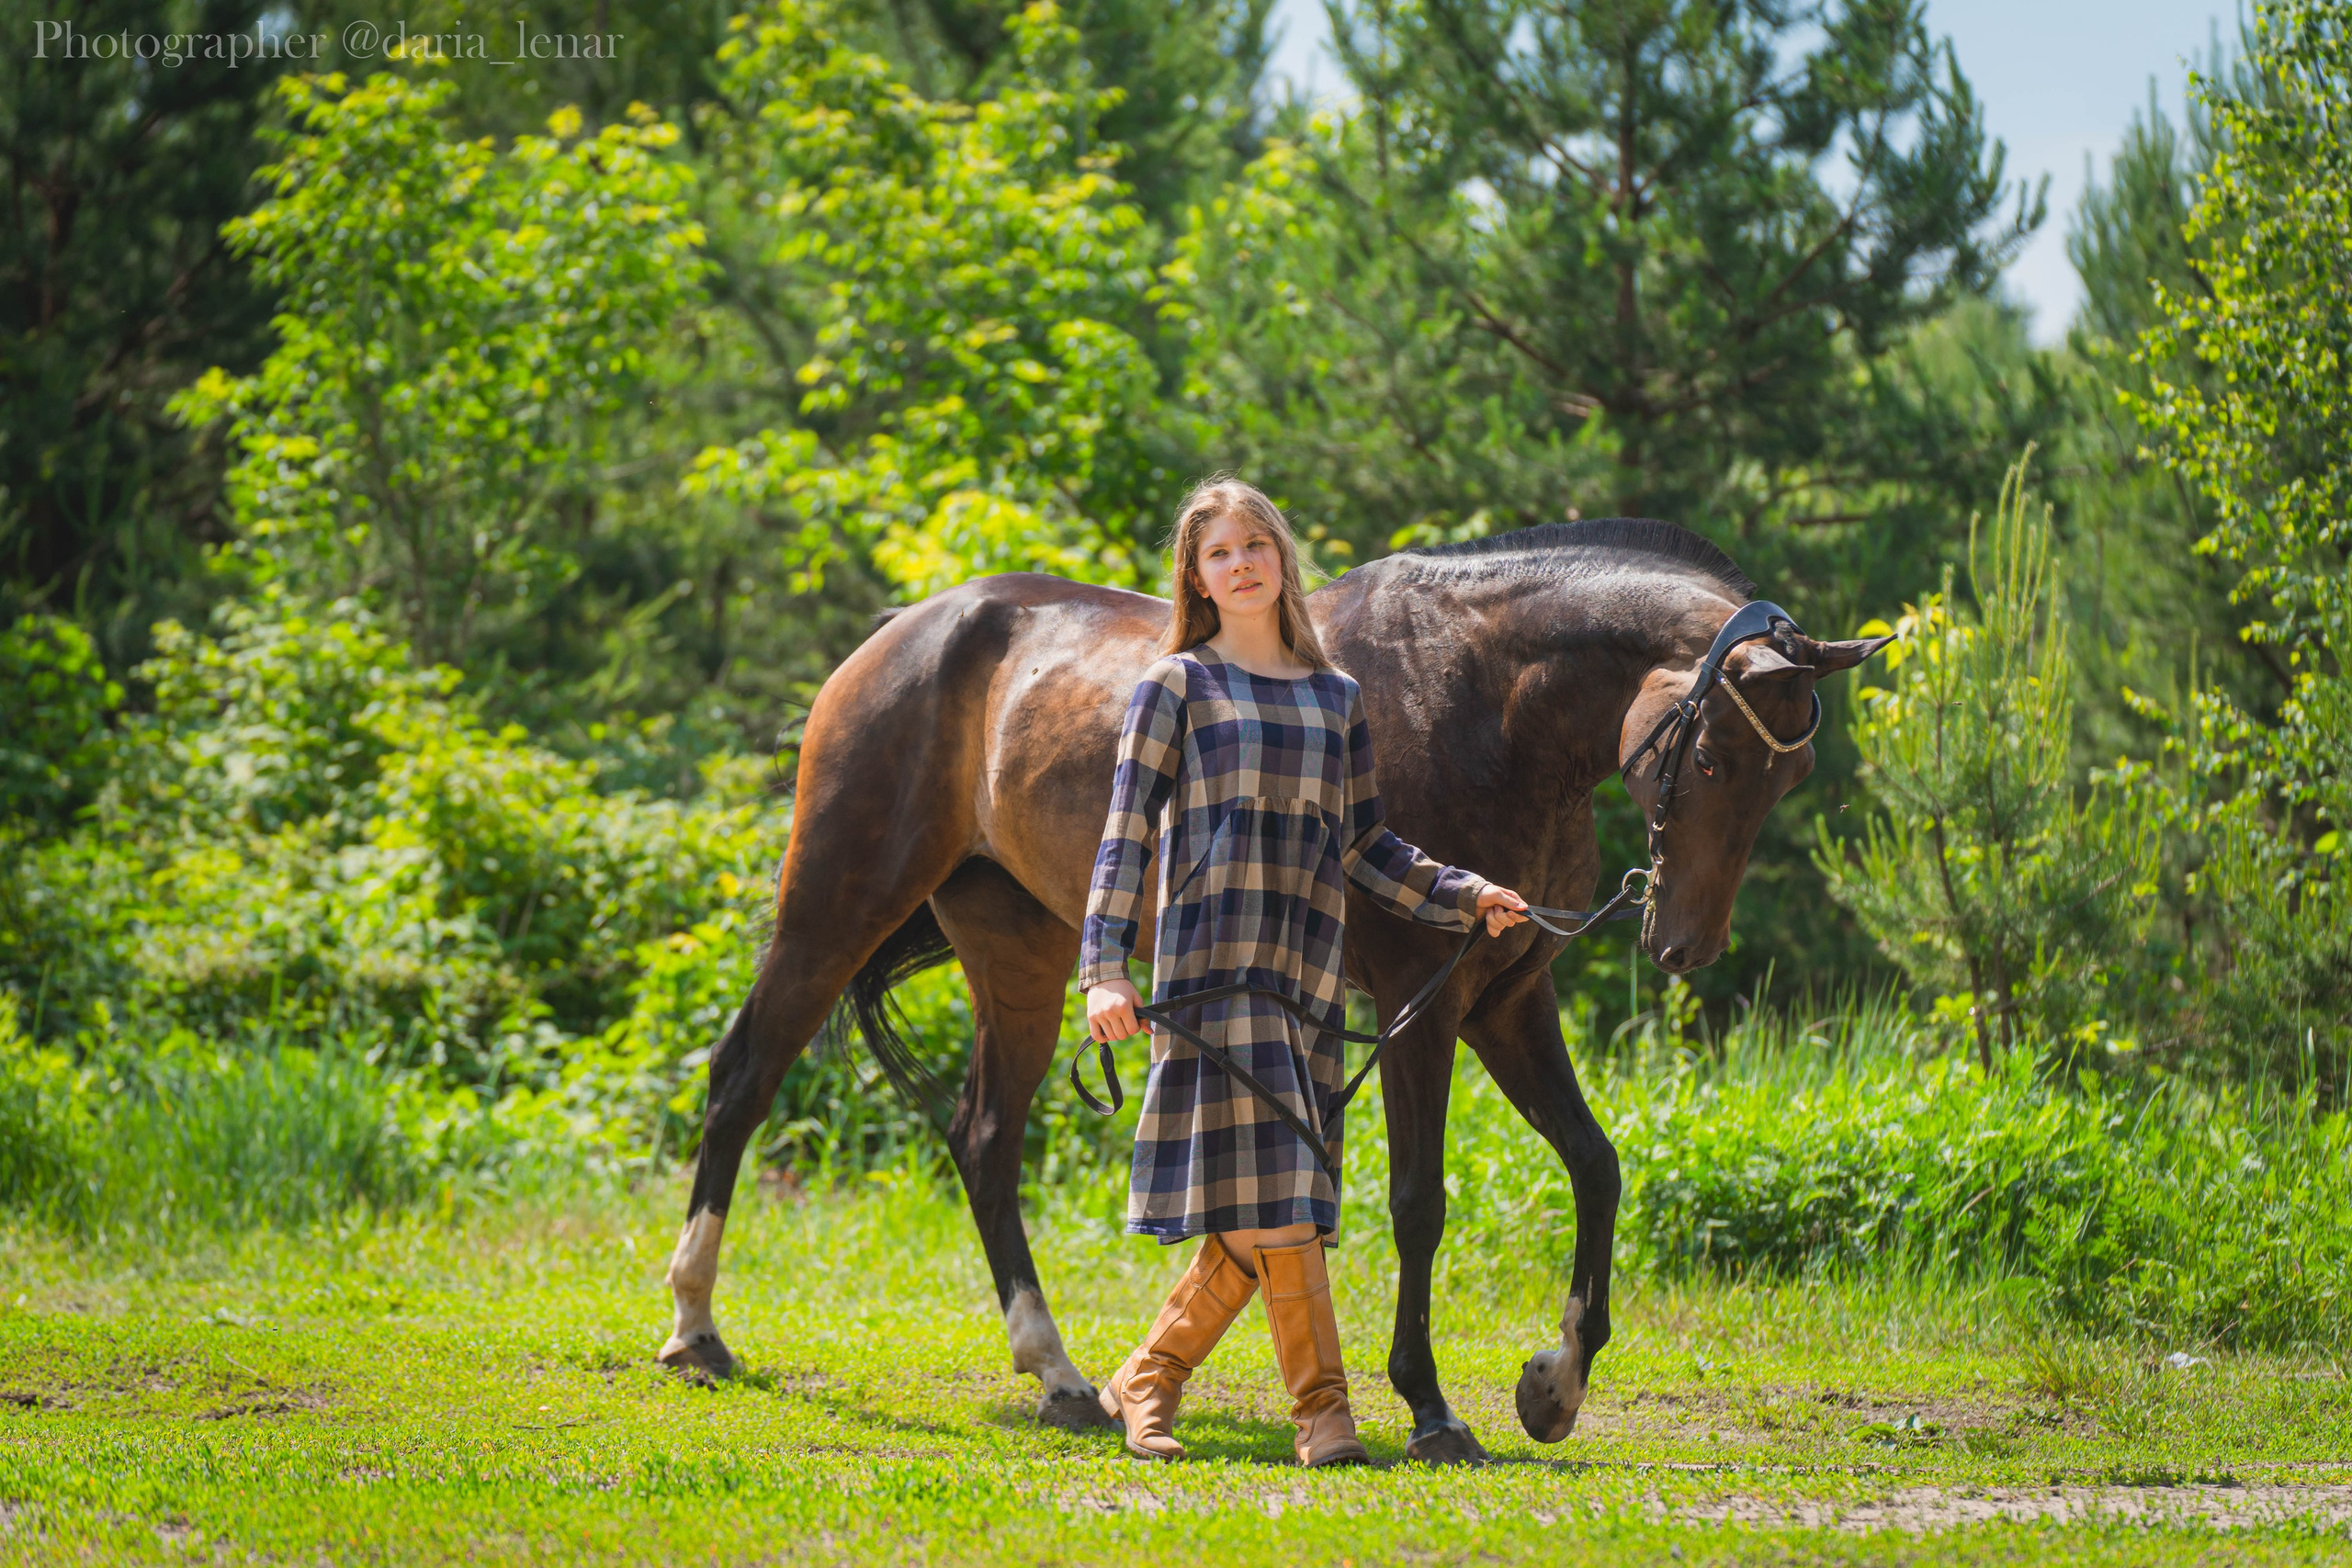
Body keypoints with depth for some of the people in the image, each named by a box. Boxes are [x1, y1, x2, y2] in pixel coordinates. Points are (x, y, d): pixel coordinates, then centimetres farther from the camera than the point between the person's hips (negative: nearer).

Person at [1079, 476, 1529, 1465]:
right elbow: (1126, 835, -1)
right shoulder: (1178, 686, 4)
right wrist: (1104, 970, -12)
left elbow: (1364, 847, 21)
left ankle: (1144, 1382, 17)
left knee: (1263, 1214, 3)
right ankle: (1322, 1409, -10)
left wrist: (1467, 897, 8)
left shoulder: (1337, 699, 17)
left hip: (1307, 970, 5)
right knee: (1267, 1192, -12)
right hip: (1214, 958, -5)